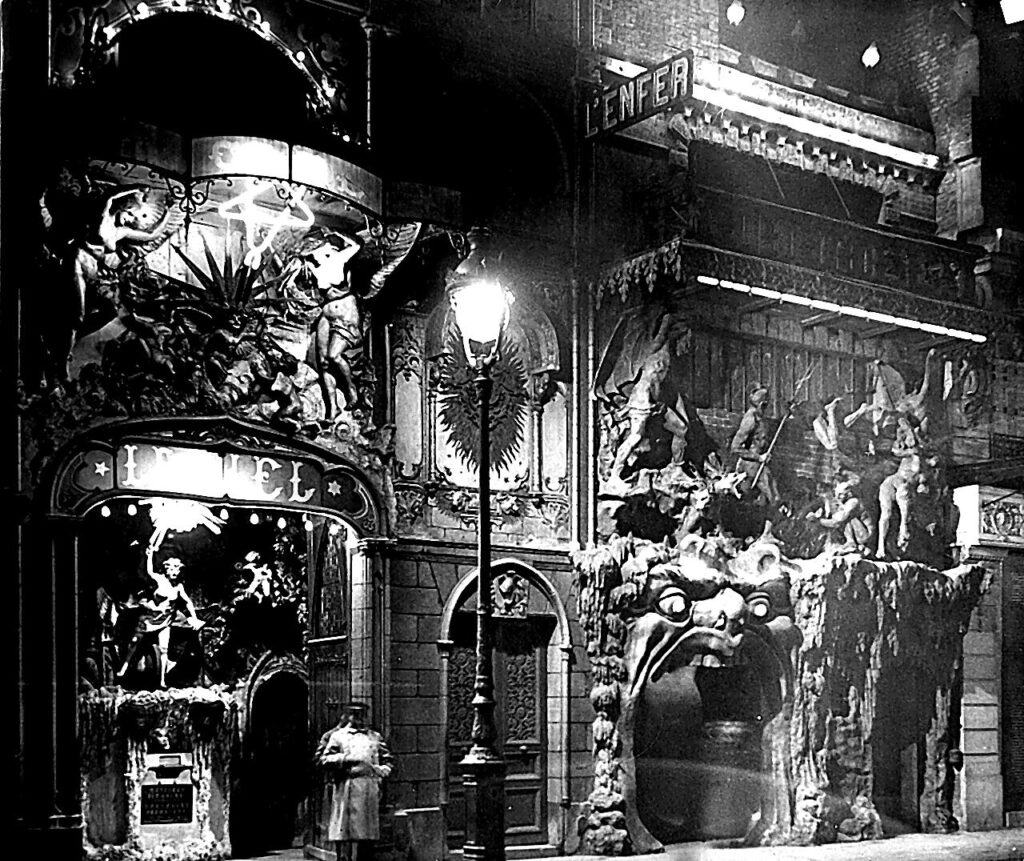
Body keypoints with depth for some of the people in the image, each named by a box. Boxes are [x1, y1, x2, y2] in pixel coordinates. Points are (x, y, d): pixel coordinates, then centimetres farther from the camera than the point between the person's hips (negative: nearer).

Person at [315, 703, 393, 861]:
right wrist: (345, 759, -10)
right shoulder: (338, 736, 9)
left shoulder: (375, 737, 19)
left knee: (368, 833, 3)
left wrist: (382, 770, 2)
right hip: (347, 787, -3)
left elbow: (386, 759, 21)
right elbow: (324, 759, 1)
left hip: (370, 788, 3)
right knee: (345, 829, -8)